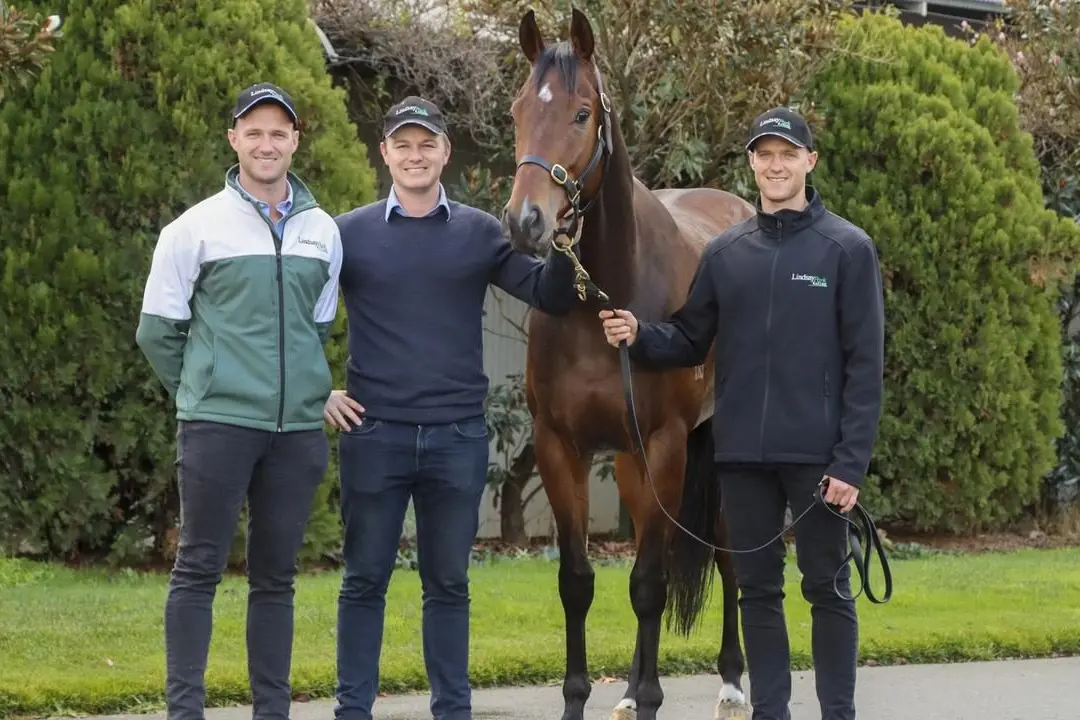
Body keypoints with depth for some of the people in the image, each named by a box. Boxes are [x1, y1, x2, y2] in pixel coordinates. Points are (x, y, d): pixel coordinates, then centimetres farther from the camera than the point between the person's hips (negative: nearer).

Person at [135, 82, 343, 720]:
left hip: (298, 428, 4)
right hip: (218, 426, -3)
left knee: (276, 577, 8)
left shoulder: (324, 231, 9)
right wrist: (201, 392, 7)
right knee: (199, 570, -1)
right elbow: (157, 330, 3)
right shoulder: (198, 227, -2)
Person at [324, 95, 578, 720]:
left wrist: (565, 248, -19)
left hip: (458, 436, 1)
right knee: (365, 581, 5)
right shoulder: (350, 234, 1)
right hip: (374, 433, -1)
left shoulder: (480, 233, 4)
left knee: (449, 585, 9)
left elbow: (549, 297, -1)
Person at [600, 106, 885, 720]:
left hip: (816, 454, -4)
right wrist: (640, 337, -9)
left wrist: (852, 461, -13)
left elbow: (865, 365, -7)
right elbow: (690, 344, 13)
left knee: (828, 589, 2)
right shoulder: (726, 253, 9)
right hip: (743, 453, 4)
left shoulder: (848, 248, -3)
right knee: (759, 590, 9)